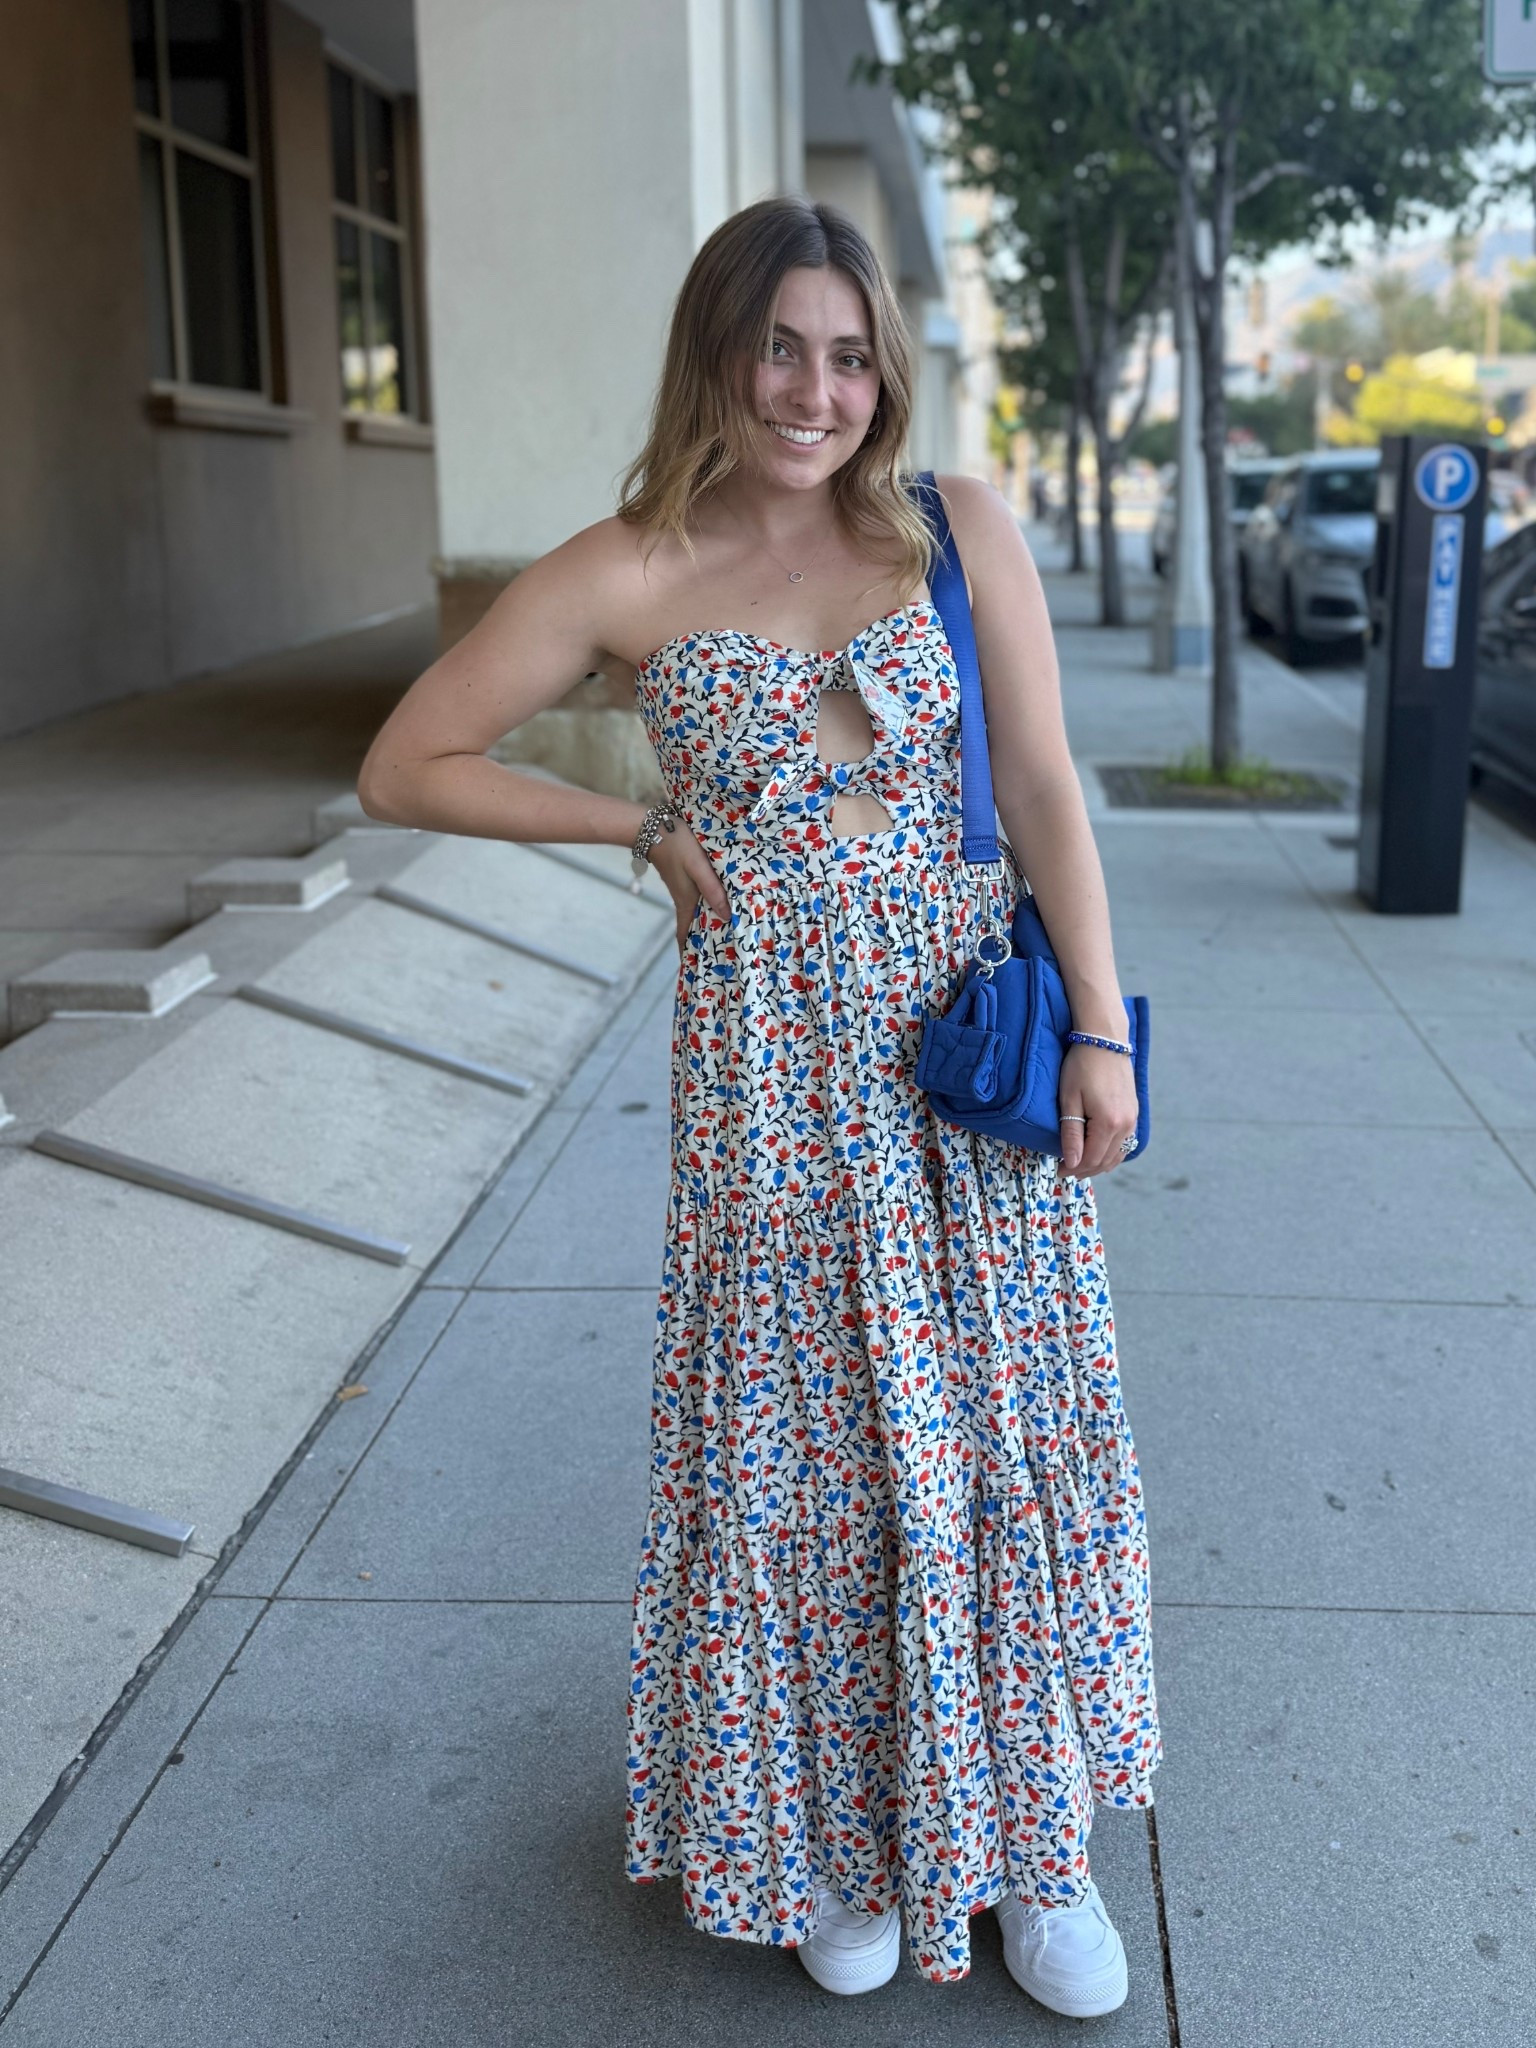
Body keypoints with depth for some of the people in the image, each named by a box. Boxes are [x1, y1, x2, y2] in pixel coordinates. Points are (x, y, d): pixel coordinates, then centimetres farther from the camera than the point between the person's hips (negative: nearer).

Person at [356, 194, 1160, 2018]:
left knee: (1006, 1434, 9)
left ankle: (1020, 1835, 30)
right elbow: (402, 767, -1)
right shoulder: (628, 577, -5)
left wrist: (1099, 1030, -5)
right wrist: (644, 828, -4)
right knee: (809, 1450, 9)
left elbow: (1042, 787, -1)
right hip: (772, 1066, -1)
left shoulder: (959, 528, 0)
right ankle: (833, 1834, 32)